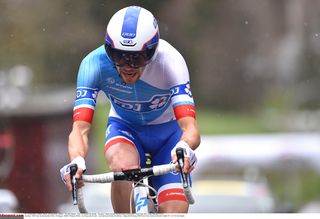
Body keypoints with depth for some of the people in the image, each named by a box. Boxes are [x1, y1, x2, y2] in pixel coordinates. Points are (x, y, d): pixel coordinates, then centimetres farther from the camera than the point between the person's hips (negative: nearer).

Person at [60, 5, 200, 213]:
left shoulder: (170, 62, -33)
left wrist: (184, 148, -65)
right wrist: (77, 161, -58)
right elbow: (80, 128, -36)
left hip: (168, 130, 0)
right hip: (125, 127, 0)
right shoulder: (95, 64, -30)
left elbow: (190, 128, -42)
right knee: (123, 165, -35)